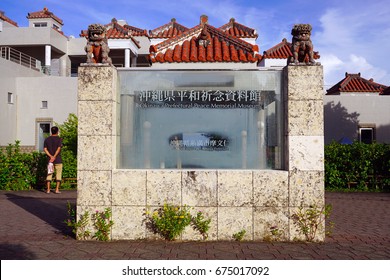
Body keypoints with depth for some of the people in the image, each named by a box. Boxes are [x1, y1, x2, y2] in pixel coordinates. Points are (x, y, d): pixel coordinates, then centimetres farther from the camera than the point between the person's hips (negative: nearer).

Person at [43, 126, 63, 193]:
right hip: (58, 160, -3)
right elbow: (59, 149, -16)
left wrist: (51, 156, -10)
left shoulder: (47, 139, 9)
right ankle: (57, 189, -1)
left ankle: (48, 189, 4)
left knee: (49, 174, 8)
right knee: (58, 174, 3)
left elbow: (45, 149, -1)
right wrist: (54, 157, -17)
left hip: (49, 160, 3)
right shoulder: (59, 139, -3)